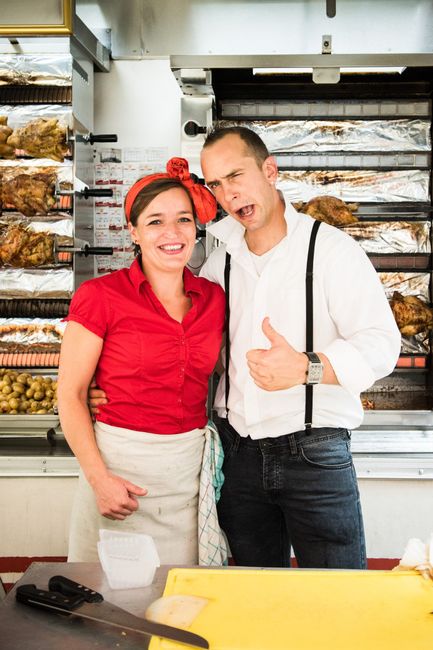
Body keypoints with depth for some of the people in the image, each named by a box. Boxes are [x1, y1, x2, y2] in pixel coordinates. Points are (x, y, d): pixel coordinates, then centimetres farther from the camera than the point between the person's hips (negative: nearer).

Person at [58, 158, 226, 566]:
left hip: (192, 466, 4)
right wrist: (99, 478, -13)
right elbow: (70, 396, -6)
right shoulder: (99, 296, -8)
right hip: (120, 462, -3)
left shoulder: (213, 299, 4)